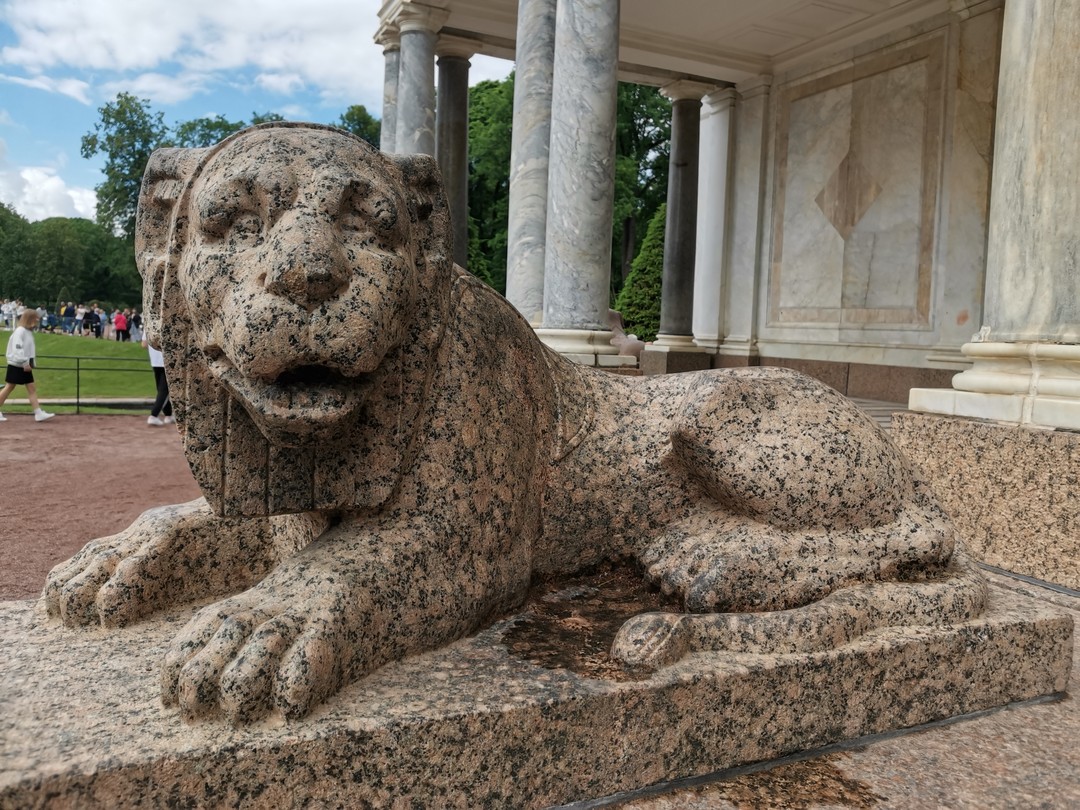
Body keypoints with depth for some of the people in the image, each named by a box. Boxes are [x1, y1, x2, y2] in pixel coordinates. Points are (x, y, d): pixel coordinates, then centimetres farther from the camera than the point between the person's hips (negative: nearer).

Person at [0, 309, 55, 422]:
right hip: (16, 365, -9)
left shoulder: (29, 331, 12)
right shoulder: (20, 331, -16)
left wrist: (29, 363, 11)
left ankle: (39, 413, 1)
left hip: (25, 365, 9)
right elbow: (17, 348, -23)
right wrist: (25, 363, -25)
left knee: (32, 388, 3)